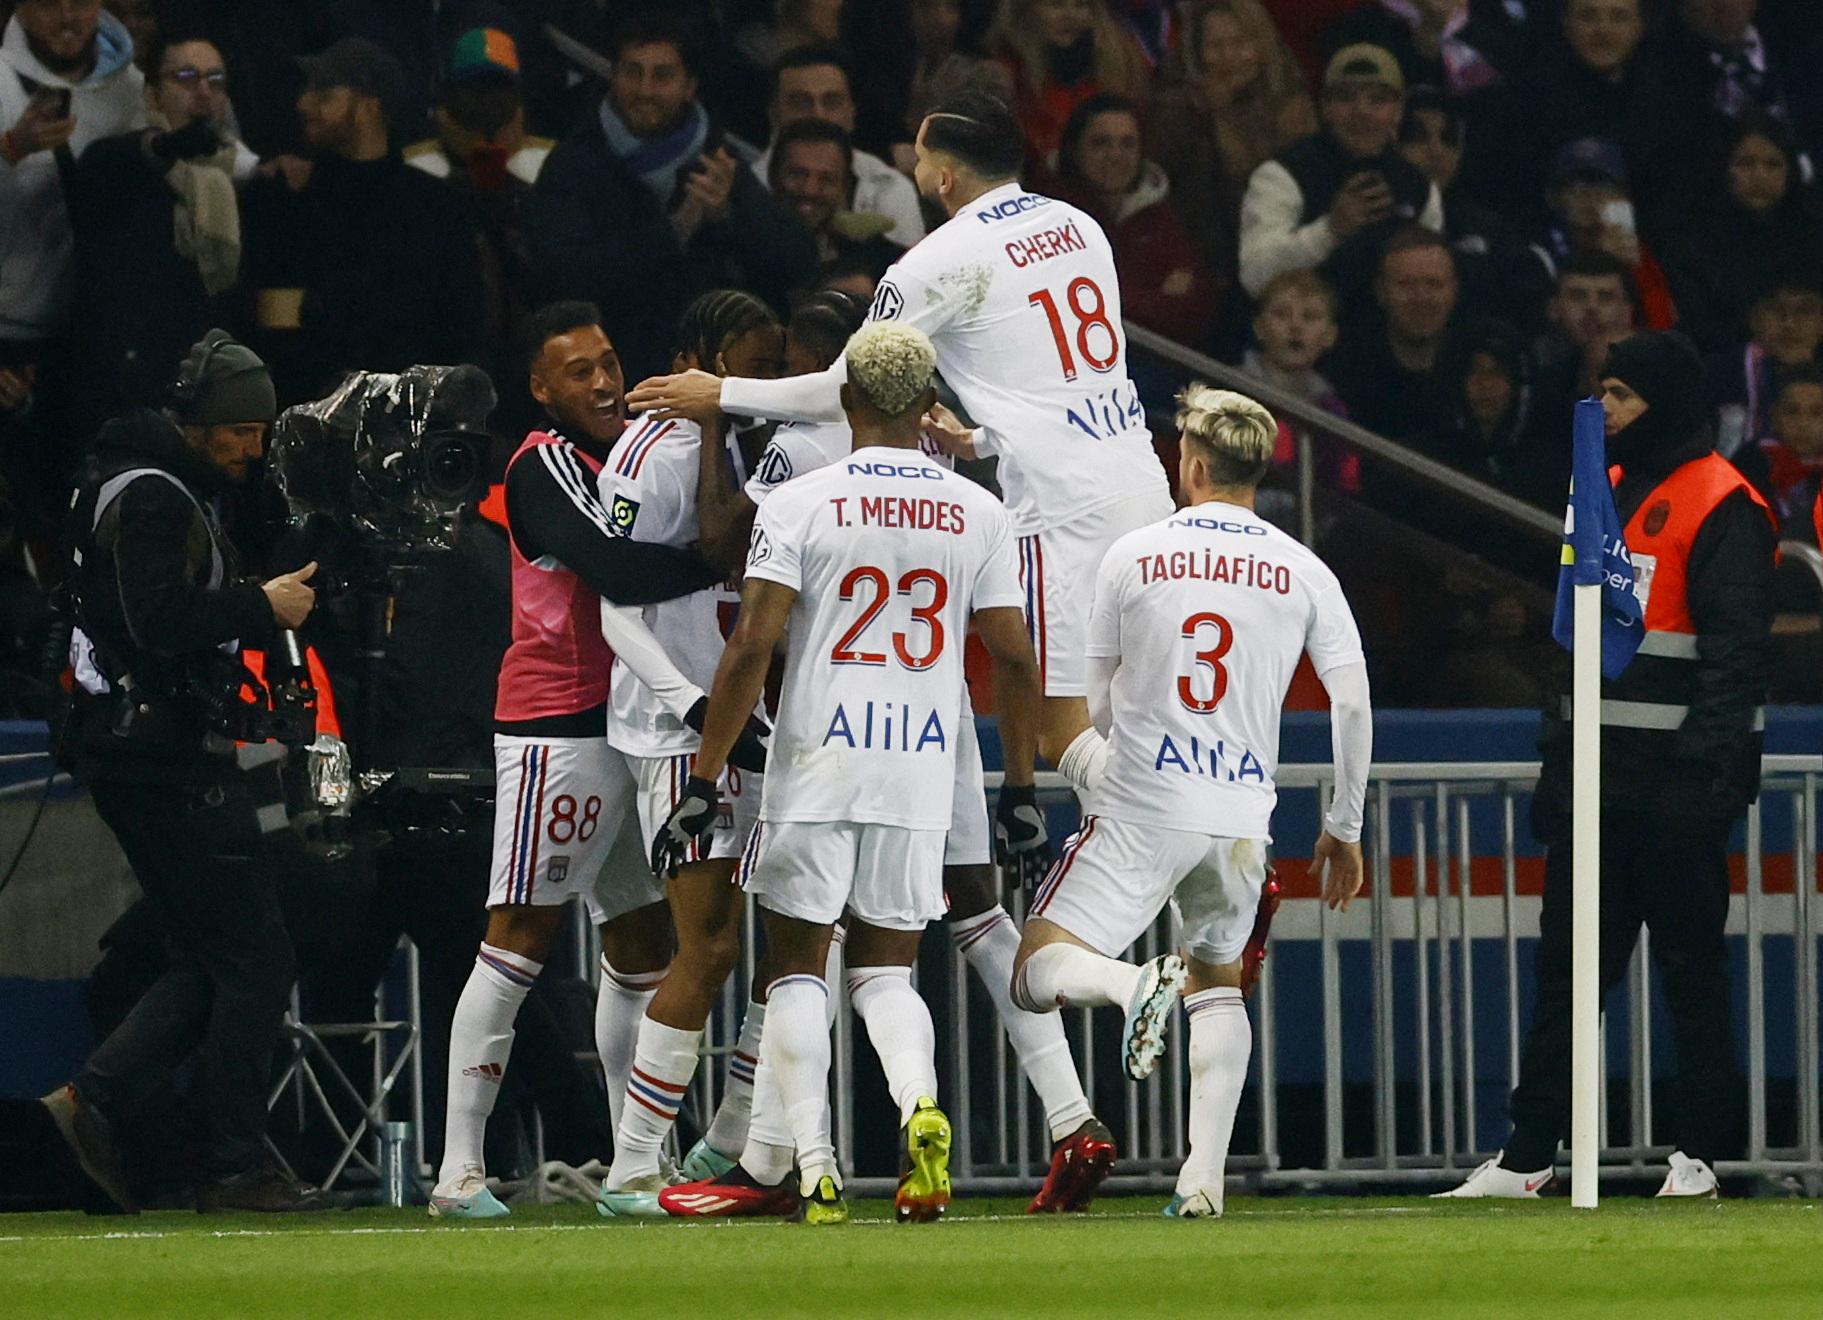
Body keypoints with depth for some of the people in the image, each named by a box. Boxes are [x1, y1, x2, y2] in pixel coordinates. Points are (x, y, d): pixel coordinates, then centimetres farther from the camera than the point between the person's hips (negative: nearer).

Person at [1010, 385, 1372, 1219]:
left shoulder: (1133, 556, 0)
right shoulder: (1303, 572, 4)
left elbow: (1094, 709, 6)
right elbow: (1352, 703, 3)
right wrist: (1344, 828, 13)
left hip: (1141, 807, -3)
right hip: (1242, 818, 3)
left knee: (1037, 973, 1)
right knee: (1218, 988, 22)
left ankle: (1136, 985, -33)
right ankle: (1204, 1174, 5)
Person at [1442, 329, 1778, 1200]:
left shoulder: (1722, 506, -9)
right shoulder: (1607, 491, 18)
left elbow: (1736, 649, -15)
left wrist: (1714, 768, -22)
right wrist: (1557, 754, 19)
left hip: (1678, 776, -8)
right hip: (1596, 767, 8)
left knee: (1690, 965, -1)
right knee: (1566, 963, 6)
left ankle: (1698, 1157, 5)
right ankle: (1526, 1159, 7)